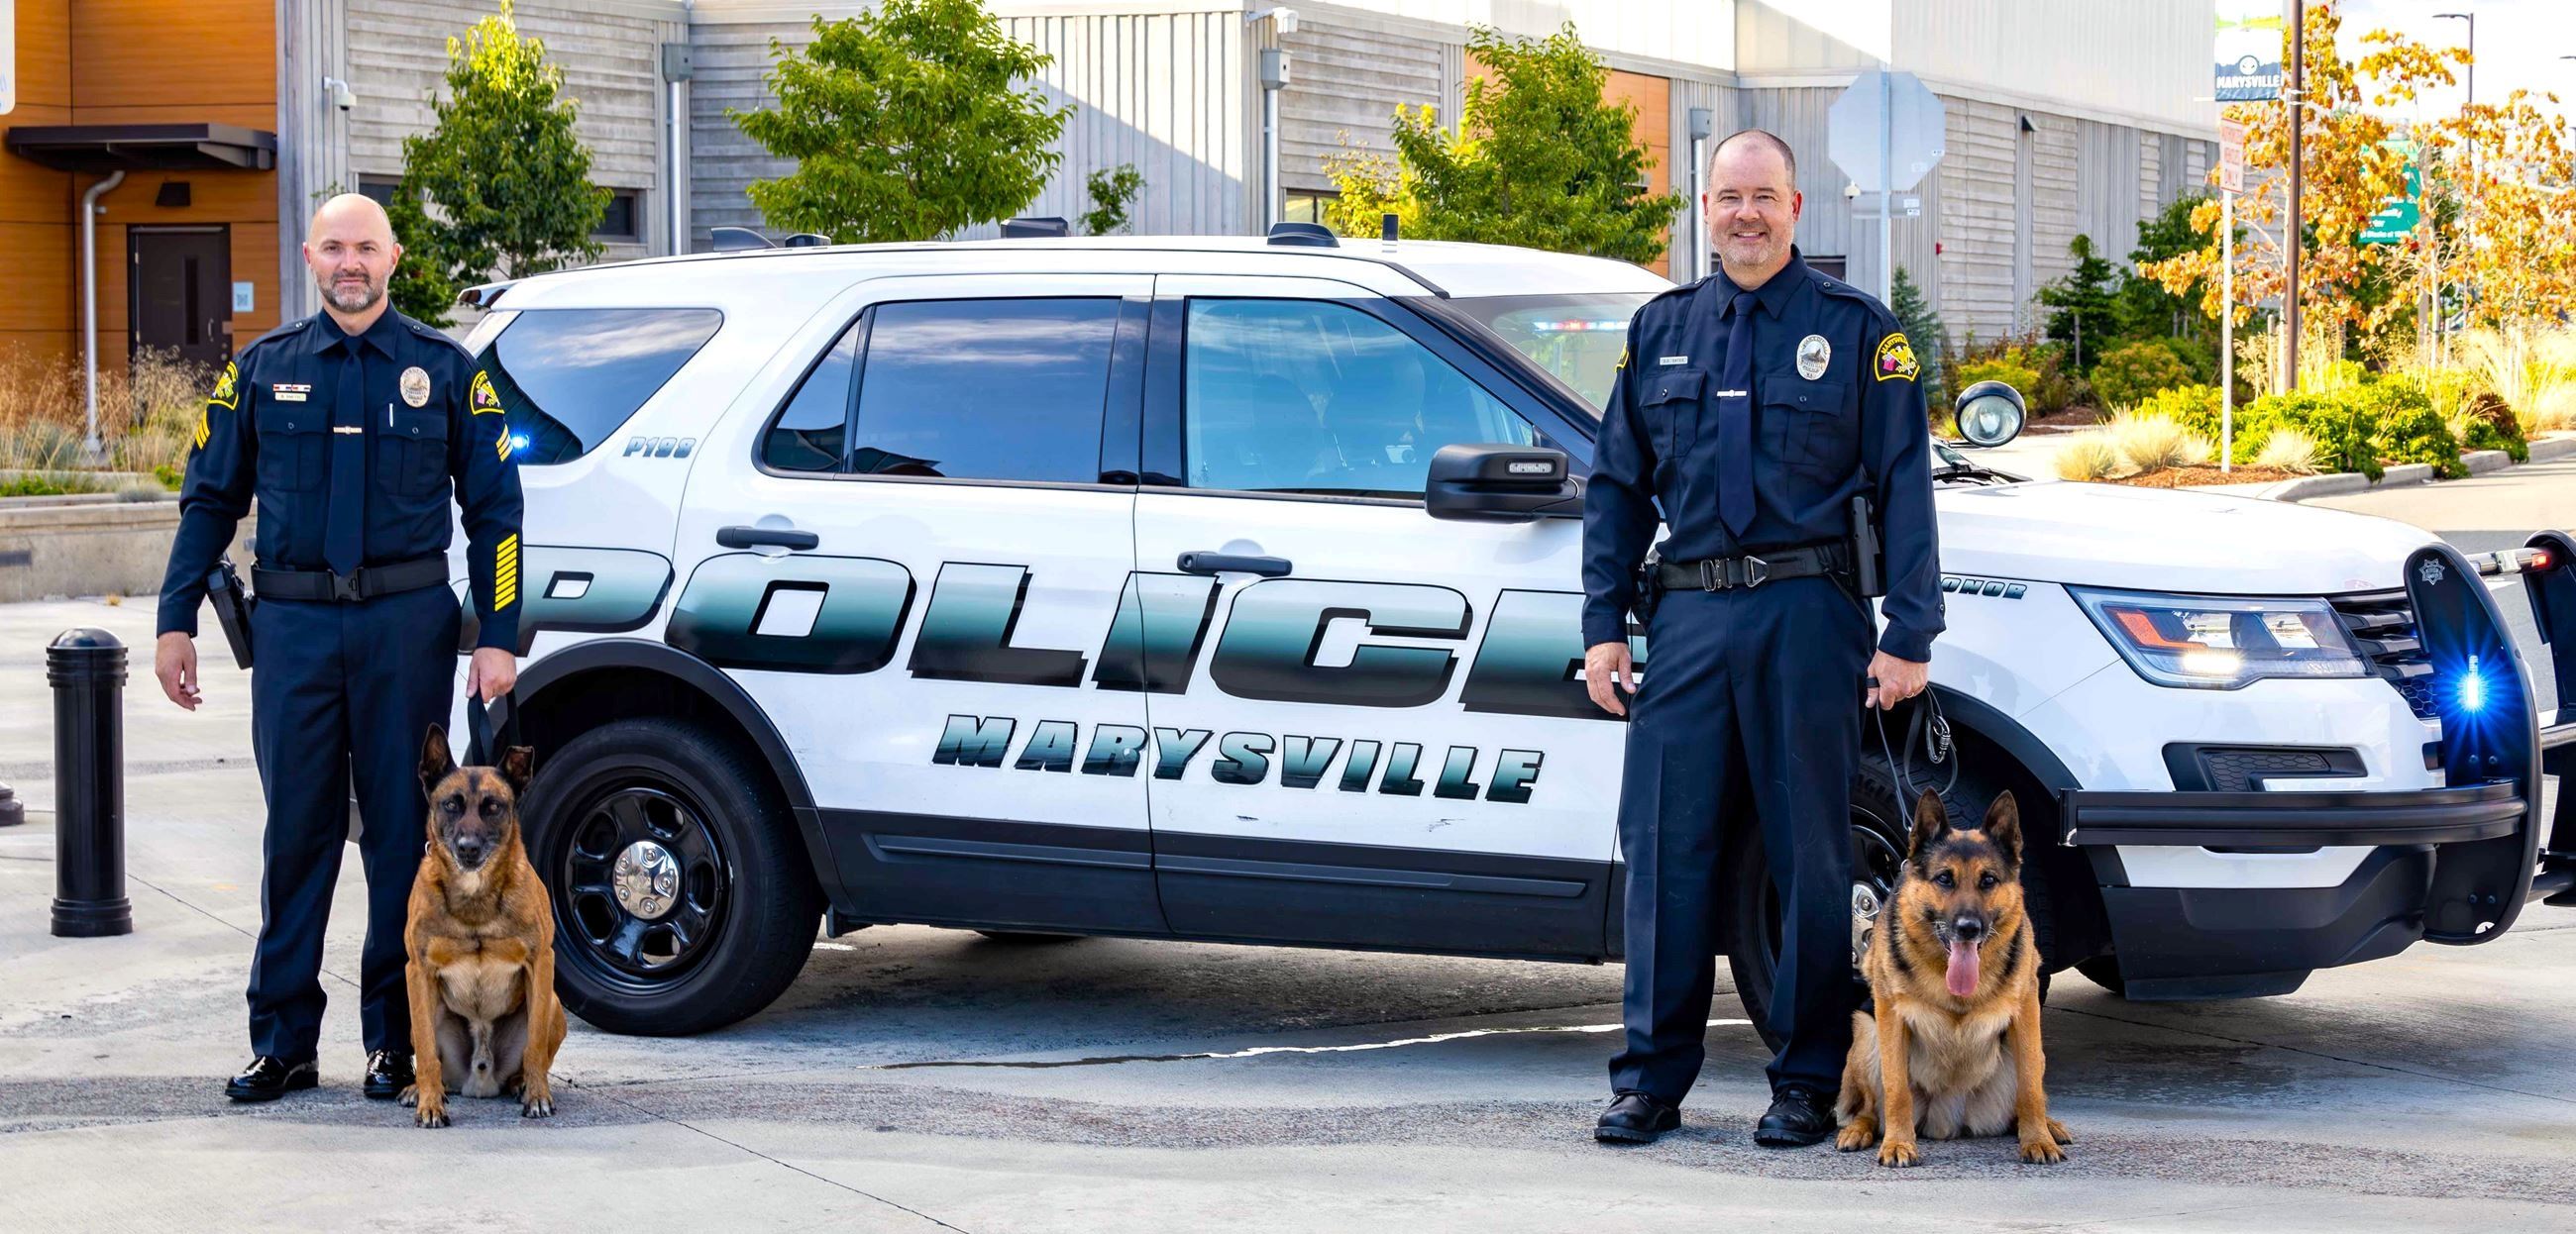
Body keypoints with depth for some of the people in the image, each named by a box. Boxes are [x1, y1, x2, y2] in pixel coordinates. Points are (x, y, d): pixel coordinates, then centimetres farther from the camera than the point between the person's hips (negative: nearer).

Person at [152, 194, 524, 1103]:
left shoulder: (443, 369, 6)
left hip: (408, 621, -1)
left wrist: (497, 638, -1)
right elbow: (210, 499, 13)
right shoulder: (263, 369, 9)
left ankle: (397, 1037, 11)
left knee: (403, 826, 2)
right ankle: (282, 1042, 9)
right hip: (293, 623, 1)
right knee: (295, 831, 3)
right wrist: (176, 622, 5)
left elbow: (495, 508, 7)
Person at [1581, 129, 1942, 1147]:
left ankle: (1808, 1084, 9)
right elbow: (1616, 484, 17)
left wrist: (1910, 634, -6)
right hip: (1688, 614, 3)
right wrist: (1604, 622, 8)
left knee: (1811, 855, 1)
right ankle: (1651, 1079, 7)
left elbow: (1904, 486, 1)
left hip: (1807, 616, -3)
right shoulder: (1661, 329, 15)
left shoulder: (1855, 329, 4)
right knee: (1665, 849, 0)